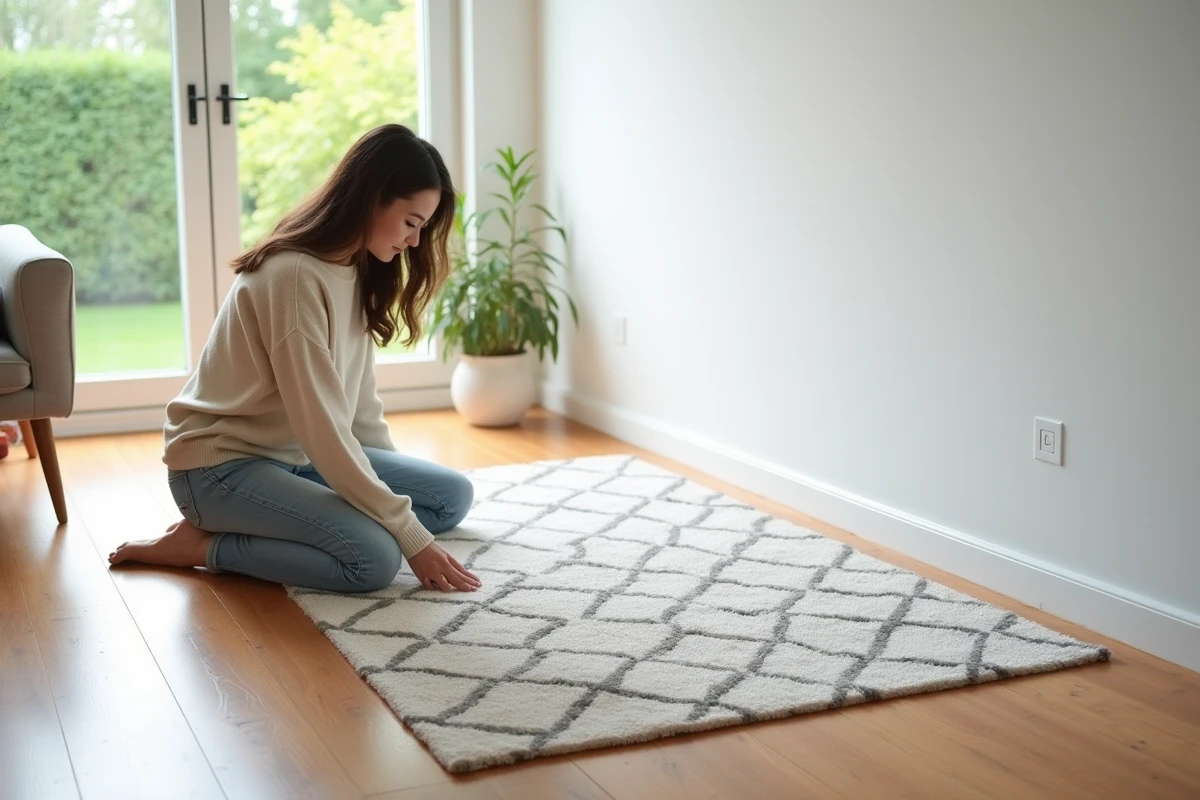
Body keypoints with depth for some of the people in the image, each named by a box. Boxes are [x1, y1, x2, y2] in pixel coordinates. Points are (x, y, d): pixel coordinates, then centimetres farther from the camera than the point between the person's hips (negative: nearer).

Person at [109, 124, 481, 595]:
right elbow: (322, 429, -26)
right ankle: (201, 544, -9)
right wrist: (411, 536, -24)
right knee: (375, 556, -28)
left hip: (297, 455, 10)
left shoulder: (359, 269, 6)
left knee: (453, 496, 2)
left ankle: (261, 525, 0)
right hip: (222, 465, -9)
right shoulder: (293, 275, -24)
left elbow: (358, 403, 8)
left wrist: (396, 482, -1)